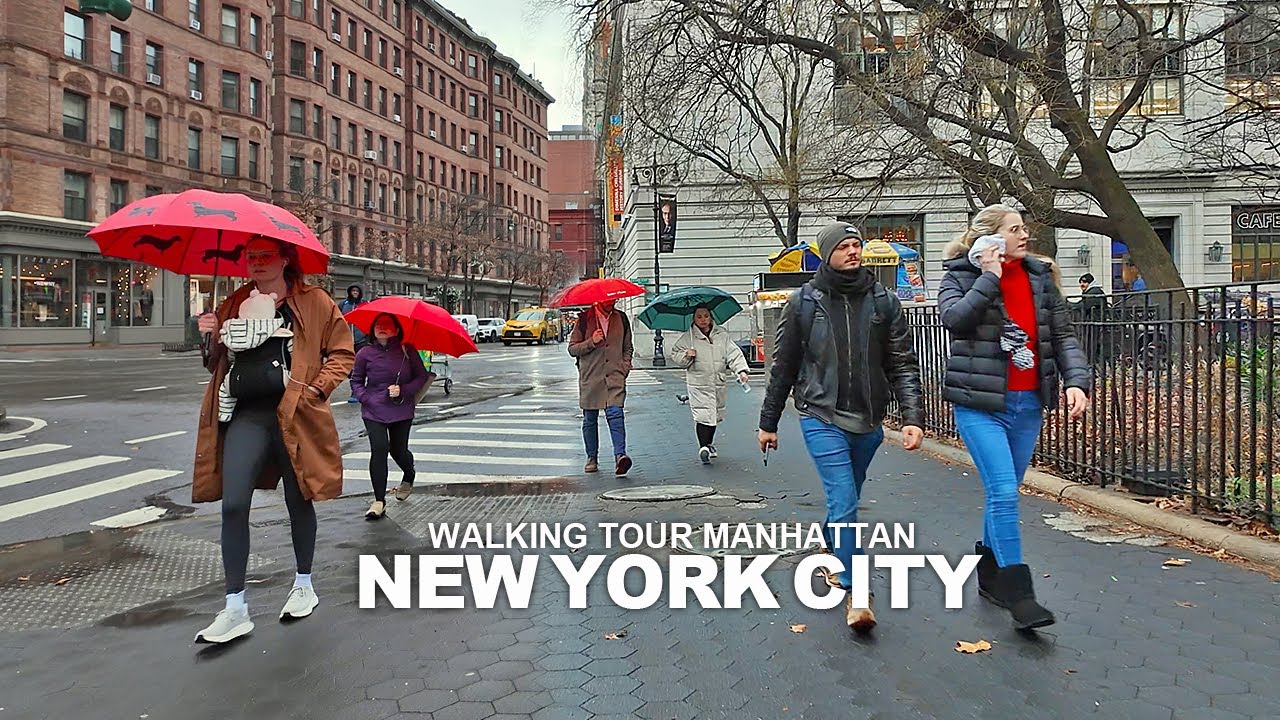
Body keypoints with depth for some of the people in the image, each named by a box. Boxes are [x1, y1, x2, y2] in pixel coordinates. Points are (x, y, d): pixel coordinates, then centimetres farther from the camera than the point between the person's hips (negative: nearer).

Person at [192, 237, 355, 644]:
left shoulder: (314, 302, 3)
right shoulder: (234, 305, 15)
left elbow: (342, 353, 3)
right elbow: (217, 363, 21)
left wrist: (316, 388, -10)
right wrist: (211, 338, 1)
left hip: (294, 415, -3)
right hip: (246, 415, 3)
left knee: (298, 502, 10)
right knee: (233, 504, -7)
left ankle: (304, 586, 31)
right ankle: (235, 610, 2)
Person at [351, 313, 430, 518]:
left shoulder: (407, 351, -2)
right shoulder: (365, 353, -1)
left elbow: (422, 376, 3)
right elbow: (356, 381, 10)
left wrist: (403, 390, -12)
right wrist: (366, 398, -7)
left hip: (402, 410, 0)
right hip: (374, 411, 0)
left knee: (398, 450, 8)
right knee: (379, 448, -15)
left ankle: (408, 478, 44)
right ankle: (379, 501, -8)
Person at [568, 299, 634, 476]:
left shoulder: (621, 318, 11)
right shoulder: (585, 319, 3)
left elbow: (628, 347, 21)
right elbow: (572, 349, 2)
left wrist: (625, 366, 5)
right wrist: (591, 342, -13)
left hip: (615, 376, 0)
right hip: (590, 378, 0)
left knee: (616, 415, -17)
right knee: (590, 420, 8)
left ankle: (620, 456, -25)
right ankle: (592, 458, 22)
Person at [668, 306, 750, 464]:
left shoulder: (721, 335, 5)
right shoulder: (687, 338, -1)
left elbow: (734, 354, 2)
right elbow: (672, 355, 5)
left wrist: (741, 370, -13)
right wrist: (686, 356, -14)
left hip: (720, 383, 4)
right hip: (699, 384, -3)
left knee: (715, 415, 15)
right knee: (703, 415, -12)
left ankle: (709, 444, 34)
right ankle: (703, 448, -8)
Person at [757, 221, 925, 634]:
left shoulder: (883, 301, 3)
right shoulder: (804, 302, -1)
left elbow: (904, 365, 2)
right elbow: (783, 367, 5)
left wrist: (913, 417, -10)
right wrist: (768, 422, 8)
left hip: (868, 421, 3)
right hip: (822, 418, -3)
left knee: (845, 499, 19)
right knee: (844, 503, -12)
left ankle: (830, 551, 45)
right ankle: (856, 593, -3)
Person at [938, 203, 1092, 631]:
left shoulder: (1039, 278, 9)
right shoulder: (961, 276, -3)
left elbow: (1062, 335, 9)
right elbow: (954, 318, -23)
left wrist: (1076, 380, -5)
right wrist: (990, 276, -18)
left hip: (1028, 403, 5)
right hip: (980, 404, -5)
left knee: (1004, 493, 15)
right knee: (1003, 492, -13)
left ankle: (990, 576, 31)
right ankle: (1018, 595, -7)